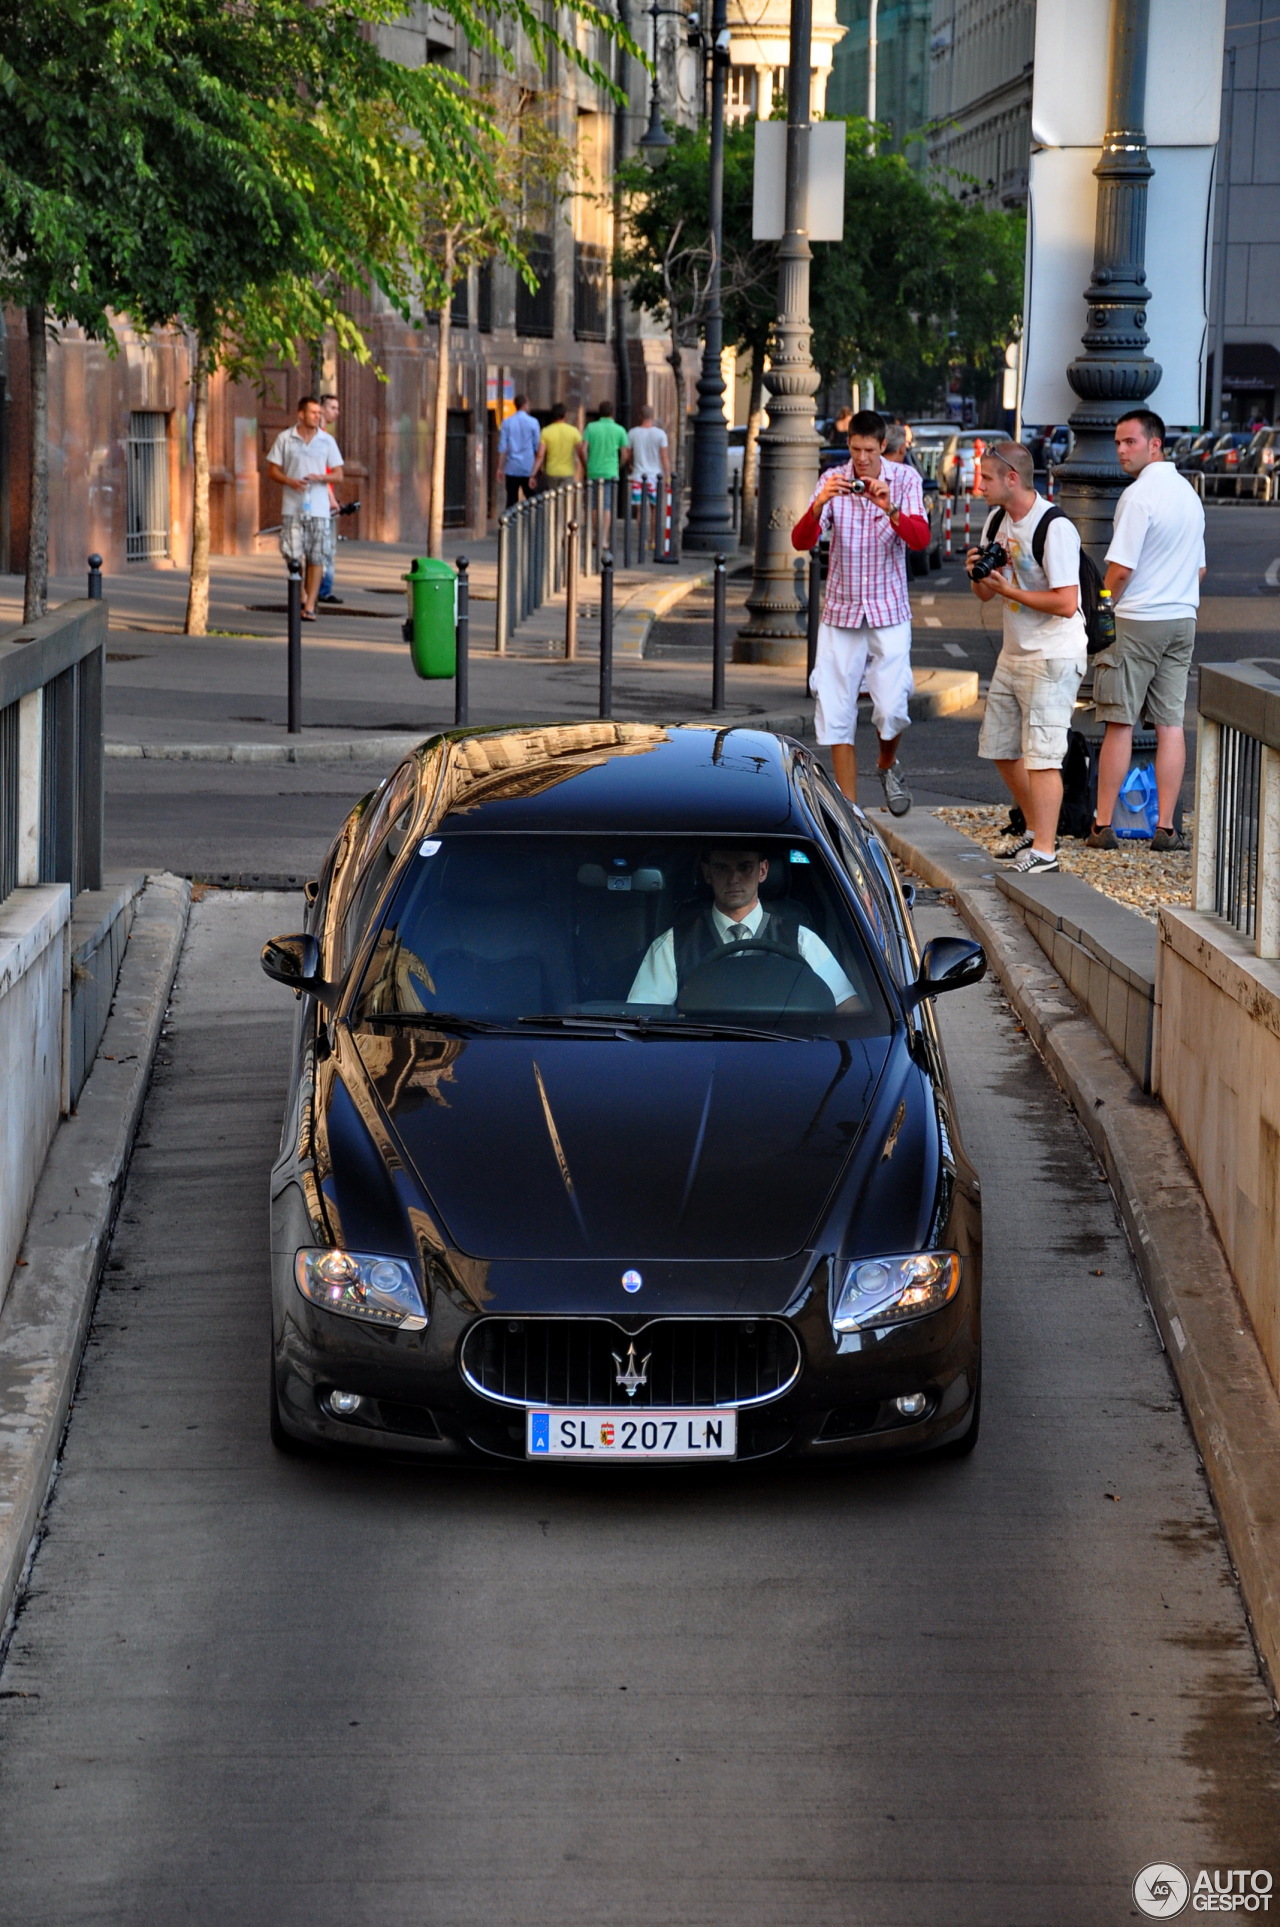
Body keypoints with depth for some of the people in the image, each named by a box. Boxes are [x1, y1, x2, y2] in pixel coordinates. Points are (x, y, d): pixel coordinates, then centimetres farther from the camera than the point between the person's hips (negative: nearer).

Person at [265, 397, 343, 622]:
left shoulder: (327, 441, 7)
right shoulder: (284, 439, 4)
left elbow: (338, 475, 8)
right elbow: (272, 470, 6)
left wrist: (320, 477, -12)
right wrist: (290, 481, -13)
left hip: (318, 508, 1)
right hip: (292, 507, -1)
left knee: (316, 559, -3)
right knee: (292, 555, -2)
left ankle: (310, 606, 2)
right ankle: (301, 596, 20)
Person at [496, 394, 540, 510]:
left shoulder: (507, 423, 0)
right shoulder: (532, 422, -5)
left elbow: (502, 448, 0)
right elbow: (537, 447, -1)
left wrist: (500, 468, 5)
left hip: (512, 468, 2)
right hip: (528, 468, -2)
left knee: (511, 499, 4)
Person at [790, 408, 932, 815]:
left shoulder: (904, 479, -3)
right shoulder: (833, 481, -1)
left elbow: (921, 539, -17)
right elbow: (801, 541, -12)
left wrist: (890, 509, -35)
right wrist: (819, 505, -32)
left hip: (889, 613, -1)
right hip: (841, 611, 1)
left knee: (892, 709, -11)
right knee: (836, 713, 0)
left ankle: (888, 765, 22)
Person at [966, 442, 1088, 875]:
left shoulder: (1055, 528, -19)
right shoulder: (997, 521, 8)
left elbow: (1066, 604, -24)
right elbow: (985, 594, 16)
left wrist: (1009, 590, -20)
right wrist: (979, 572, -6)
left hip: (1053, 657, -10)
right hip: (1013, 654, 10)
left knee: (1041, 754, -10)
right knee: (1000, 748, 16)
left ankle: (1044, 850, -5)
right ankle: (1035, 831, 30)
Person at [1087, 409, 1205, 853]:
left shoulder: (1139, 495, -15)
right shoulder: (1189, 492, 12)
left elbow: (1120, 569, -18)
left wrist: (1104, 612, -3)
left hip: (1138, 621, -7)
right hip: (1182, 620, 7)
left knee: (1120, 725, -2)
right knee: (1170, 724, 5)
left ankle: (1102, 825, 1)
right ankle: (1166, 828, 4)